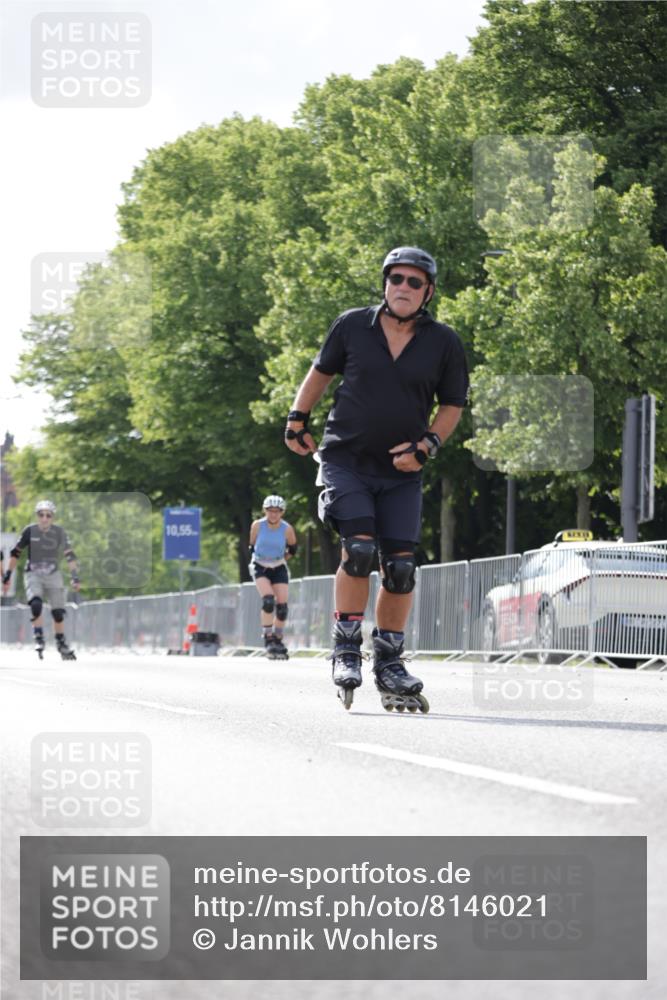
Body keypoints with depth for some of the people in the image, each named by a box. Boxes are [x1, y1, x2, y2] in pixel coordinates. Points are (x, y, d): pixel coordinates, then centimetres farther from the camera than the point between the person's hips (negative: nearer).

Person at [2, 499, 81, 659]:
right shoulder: (30, 531, -5)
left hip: (53, 574, 1)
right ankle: (39, 640, -18)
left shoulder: (59, 532, -3)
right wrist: (7, 575, 2)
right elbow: (15, 553, 3)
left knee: (58, 613, 1)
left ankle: (62, 645, 20)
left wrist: (75, 576, -11)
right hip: (34, 574, -1)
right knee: (36, 605, -26)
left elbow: (69, 555, -2)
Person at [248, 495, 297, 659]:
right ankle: (268, 639, -15)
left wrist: (282, 558, 2)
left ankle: (278, 639, 12)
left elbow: (292, 549, 7)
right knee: (268, 600, -23)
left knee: (282, 605, -7)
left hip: (279, 568, 2)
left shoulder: (287, 529, -12)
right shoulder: (257, 526, -14)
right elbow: (252, 546, 3)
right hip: (260, 567, -2)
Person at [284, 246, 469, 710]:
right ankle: (346, 650, -7)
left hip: (400, 472, 2)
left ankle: (389, 664, 12)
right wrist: (297, 420, 11)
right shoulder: (352, 326, -3)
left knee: (400, 564, -2)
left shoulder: (444, 343, -2)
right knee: (359, 547, -20)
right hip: (345, 460, -2)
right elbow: (321, 372, 13)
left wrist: (426, 446, -7)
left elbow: (453, 405, 7)